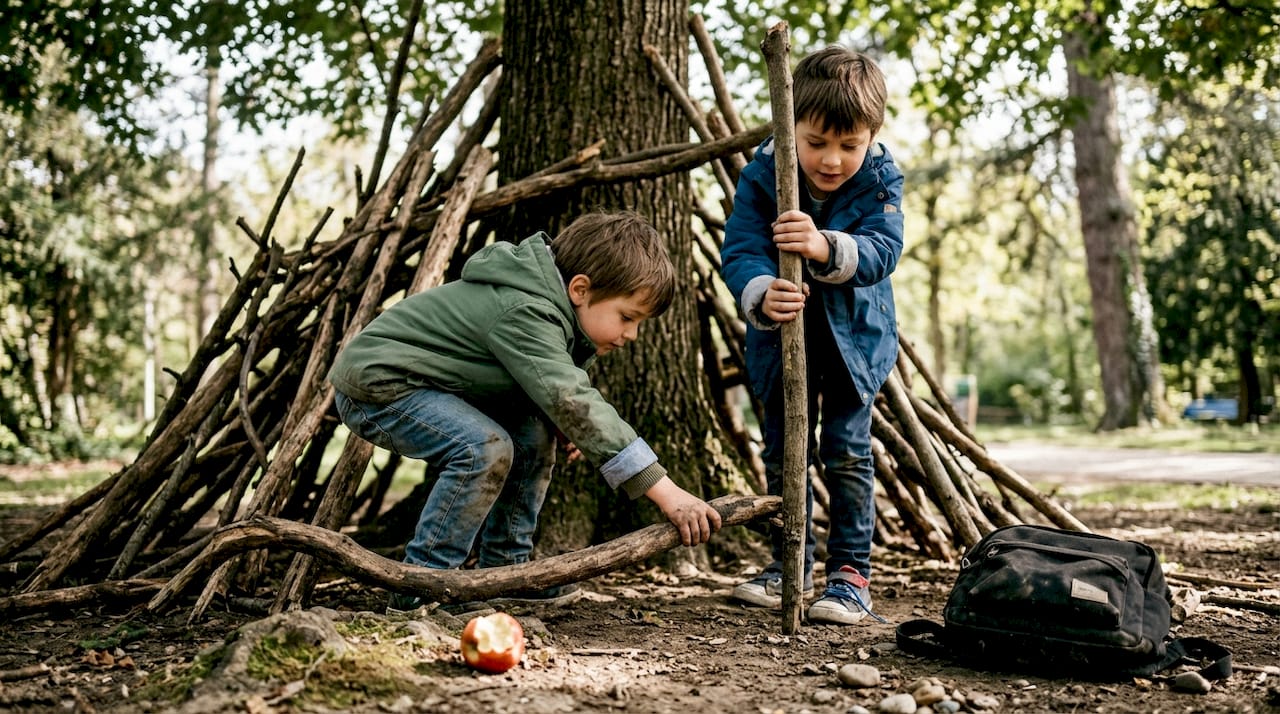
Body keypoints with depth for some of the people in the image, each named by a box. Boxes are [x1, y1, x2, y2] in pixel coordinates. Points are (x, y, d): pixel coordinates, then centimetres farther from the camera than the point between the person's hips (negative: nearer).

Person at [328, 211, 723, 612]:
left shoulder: (547, 308, 1)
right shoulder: (524, 314, -29)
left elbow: (547, 391, 15)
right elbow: (574, 402, -38)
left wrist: (561, 420, -9)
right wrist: (666, 493, -40)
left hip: (425, 382, 9)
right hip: (374, 381, -9)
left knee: (533, 434, 1)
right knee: (484, 447, -27)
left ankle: (502, 571, 8)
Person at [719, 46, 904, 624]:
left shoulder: (880, 178, -17)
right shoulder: (763, 172, -18)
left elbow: (883, 250, -29)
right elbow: (739, 250, -25)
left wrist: (827, 248, -50)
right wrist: (761, 294, -48)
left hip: (853, 333, -1)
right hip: (781, 336, 2)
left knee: (847, 450, -4)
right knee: (782, 451, 10)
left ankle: (851, 572, 8)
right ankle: (790, 565, 26)